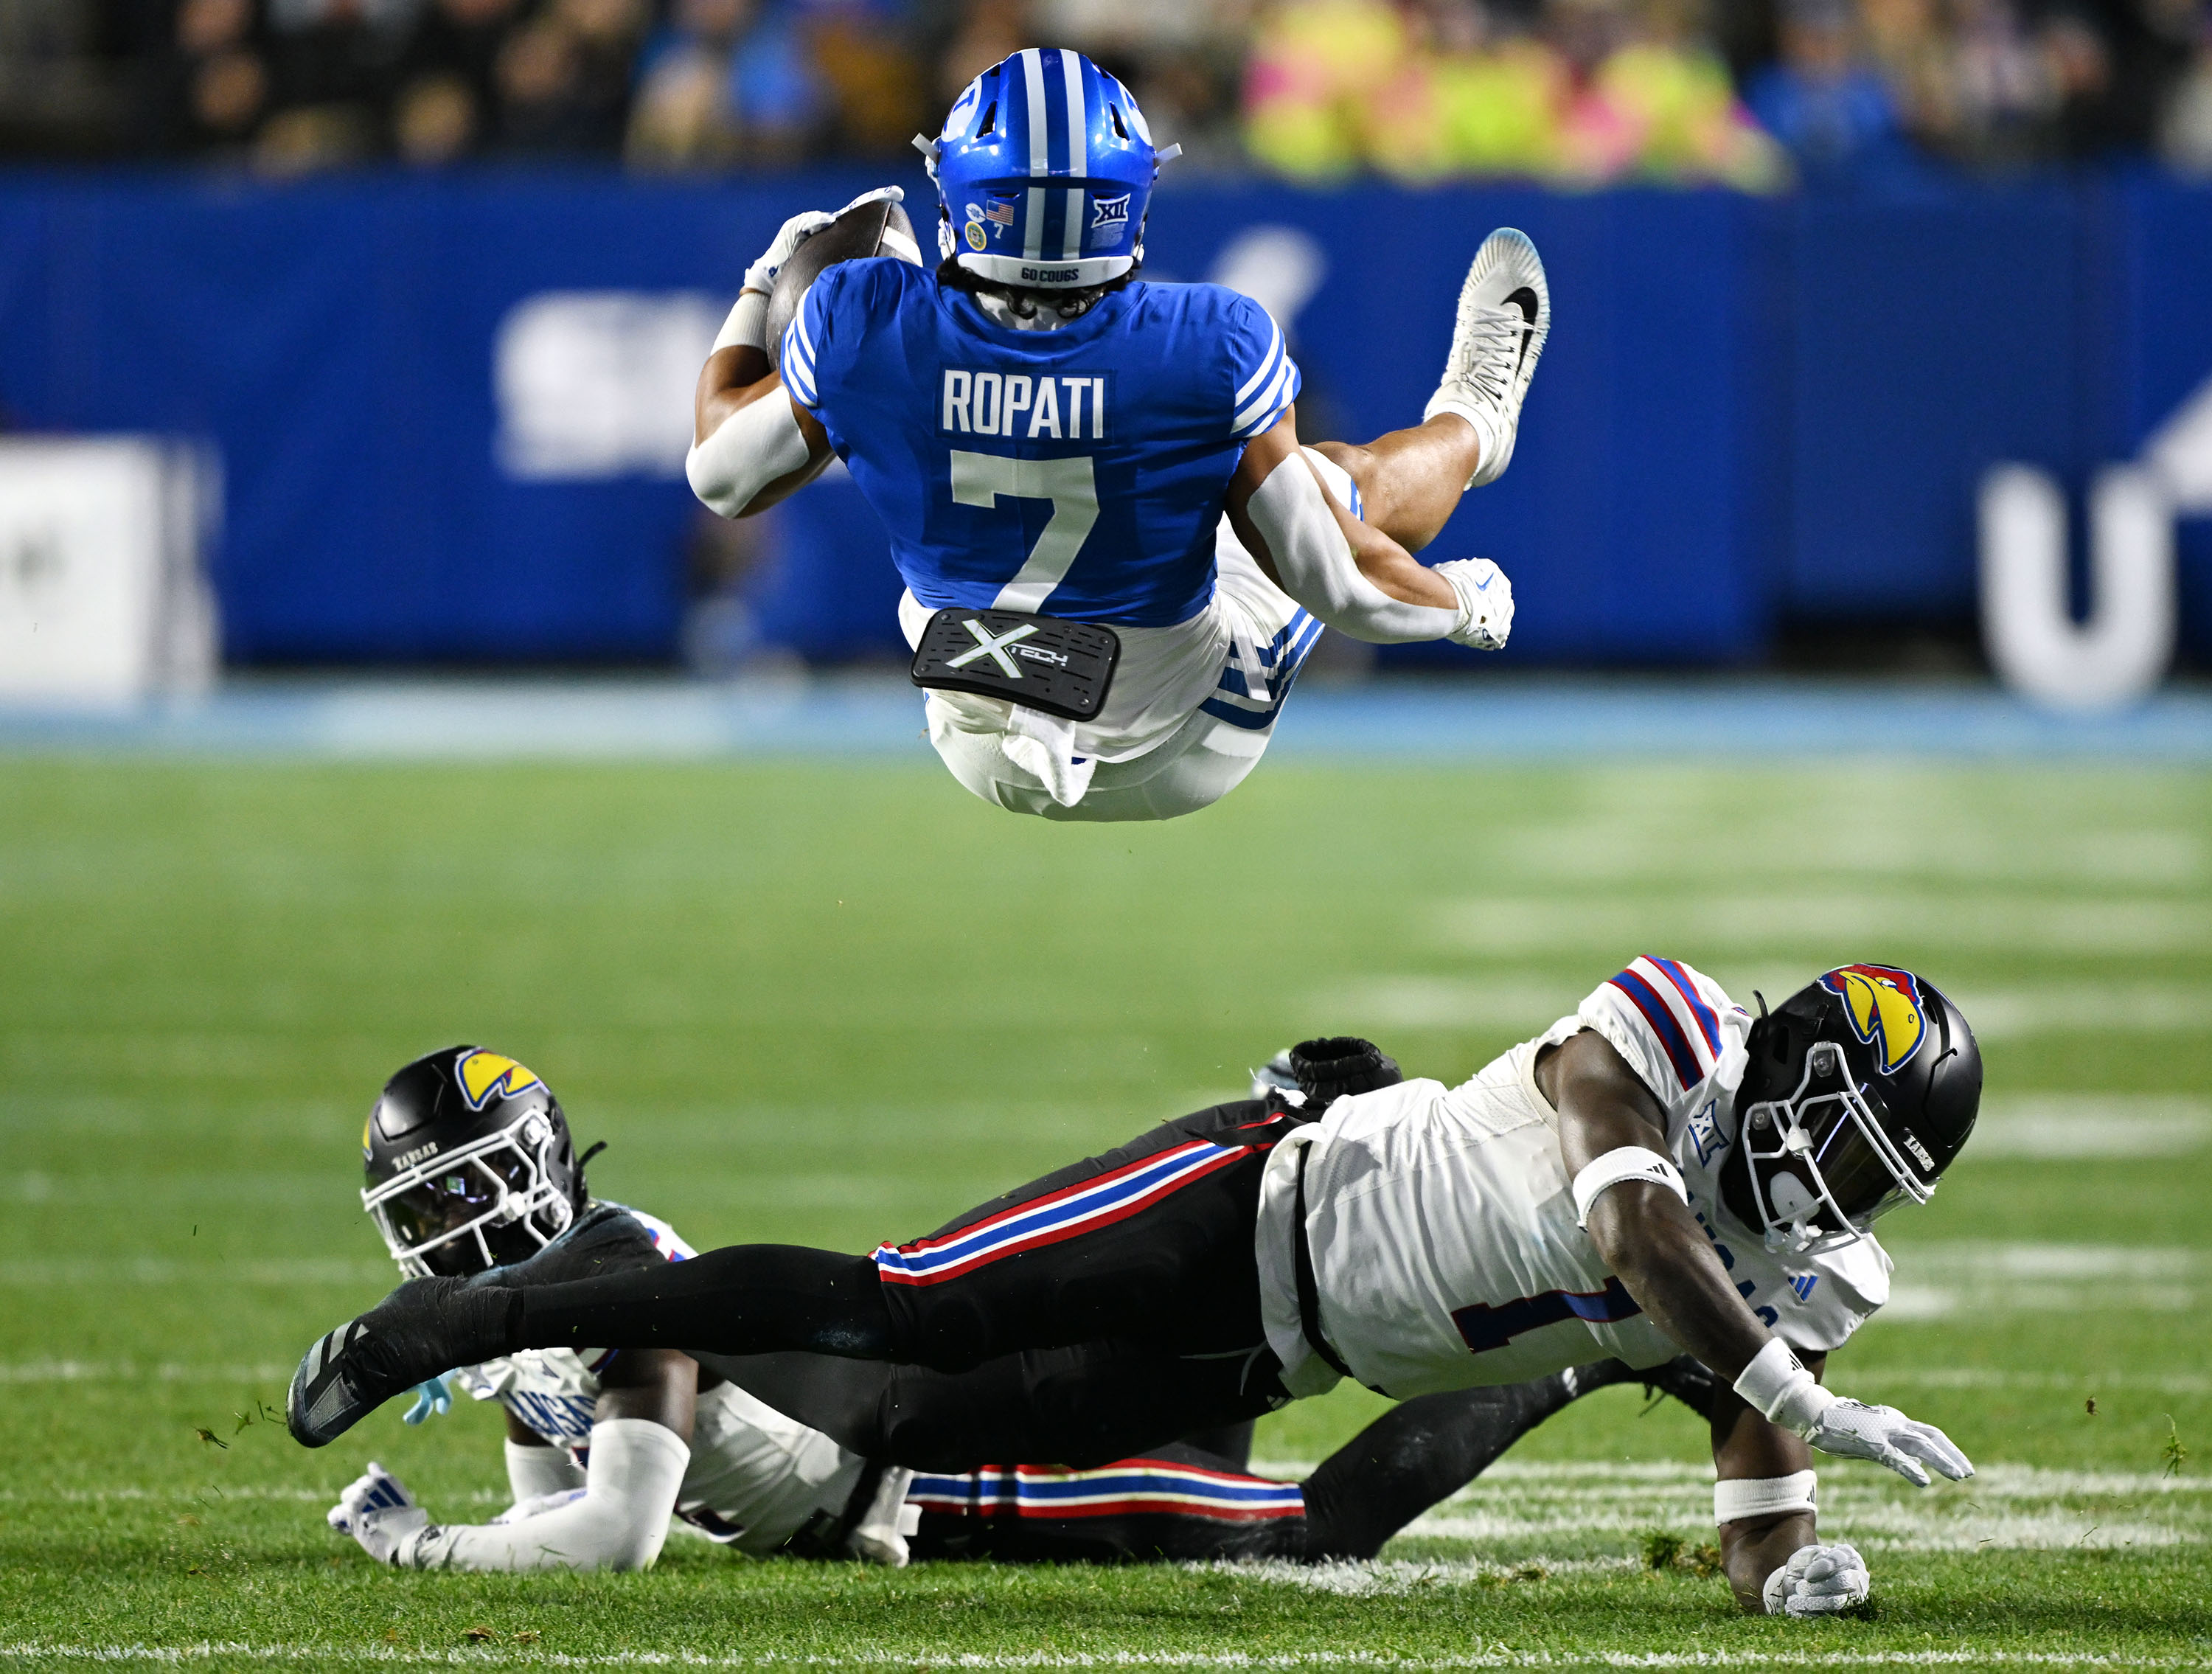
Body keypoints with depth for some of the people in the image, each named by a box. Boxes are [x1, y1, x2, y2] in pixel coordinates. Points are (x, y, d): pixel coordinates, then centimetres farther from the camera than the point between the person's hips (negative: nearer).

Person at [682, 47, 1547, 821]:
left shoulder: (870, 326, -24)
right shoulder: (1210, 350, -29)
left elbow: (722, 475, -5)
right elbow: (1336, 580, -20)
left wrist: (761, 285, 11)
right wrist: (1467, 604, 2)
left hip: (980, 755, 2)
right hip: (1168, 762, -2)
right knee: (1344, 476, 22)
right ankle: (1474, 424, 55)